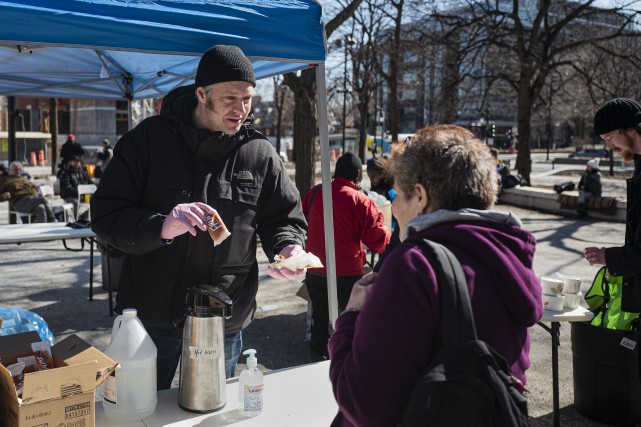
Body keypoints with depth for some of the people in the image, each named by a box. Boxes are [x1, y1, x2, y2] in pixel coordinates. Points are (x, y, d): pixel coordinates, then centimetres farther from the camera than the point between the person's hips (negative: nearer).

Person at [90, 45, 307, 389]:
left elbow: (285, 218, 7)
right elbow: (105, 214, -9)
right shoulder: (149, 138, -7)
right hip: (150, 316, -2)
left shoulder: (260, 153, -1)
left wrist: (287, 248, -15)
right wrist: (160, 226, -27)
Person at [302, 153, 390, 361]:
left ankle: (318, 356, 32)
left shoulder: (314, 193, -3)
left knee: (320, 317, 20)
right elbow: (379, 242, -14)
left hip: (314, 272, 5)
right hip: (347, 274, -5)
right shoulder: (361, 201, -18)